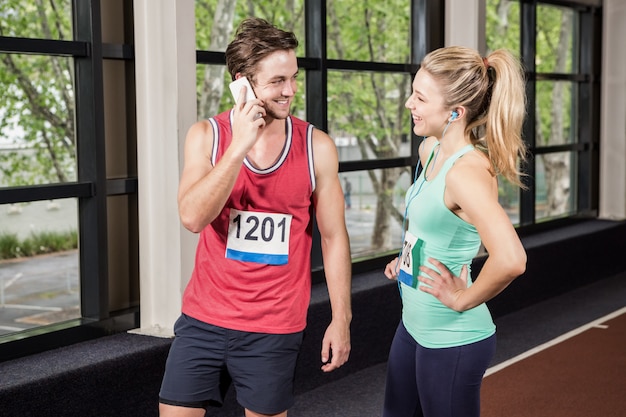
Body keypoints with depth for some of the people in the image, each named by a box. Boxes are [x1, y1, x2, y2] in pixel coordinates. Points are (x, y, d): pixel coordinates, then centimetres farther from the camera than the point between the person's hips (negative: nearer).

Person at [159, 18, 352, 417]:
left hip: (275, 328, -1)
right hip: (204, 319, 1)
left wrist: (341, 319, -1)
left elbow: (333, 237, 0)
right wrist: (239, 146, -23)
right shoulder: (207, 135, -4)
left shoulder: (317, 147, -5)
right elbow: (193, 217, -18)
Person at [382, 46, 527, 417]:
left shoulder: (468, 171, -26)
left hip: (452, 340, -9)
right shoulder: (430, 150, 1)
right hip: (414, 324, 9)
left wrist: (462, 299, -24)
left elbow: (511, 260, -39)